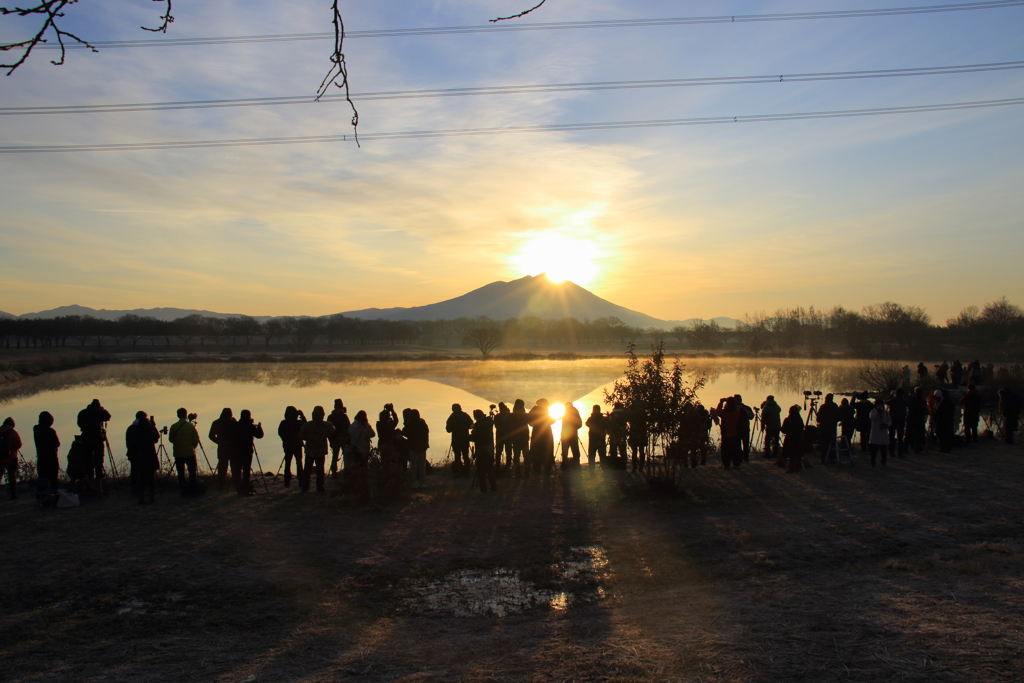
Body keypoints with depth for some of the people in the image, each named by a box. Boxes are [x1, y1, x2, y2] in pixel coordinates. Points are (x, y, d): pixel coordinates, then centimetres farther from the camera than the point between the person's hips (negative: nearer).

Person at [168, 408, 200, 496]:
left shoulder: (173, 427, -6)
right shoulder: (191, 426, -8)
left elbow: (170, 439, 4)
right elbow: (196, 439, -5)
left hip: (178, 453, 1)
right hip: (190, 452, -1)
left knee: (180, 473, 9)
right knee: (192, 472, 10)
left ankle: (183, 490, 11)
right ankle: (192, 489, 8)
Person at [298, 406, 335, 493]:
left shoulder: (307, 425, -13)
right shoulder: (327, 425, -12)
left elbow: (301, 436, -4)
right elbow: (332, 434, 2)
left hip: (309, 451, 0)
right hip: (321, 451, 0)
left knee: (307, 470, 11)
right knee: (320, 470, 9)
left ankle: (305, 488, 12)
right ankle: (320, 488, 10)